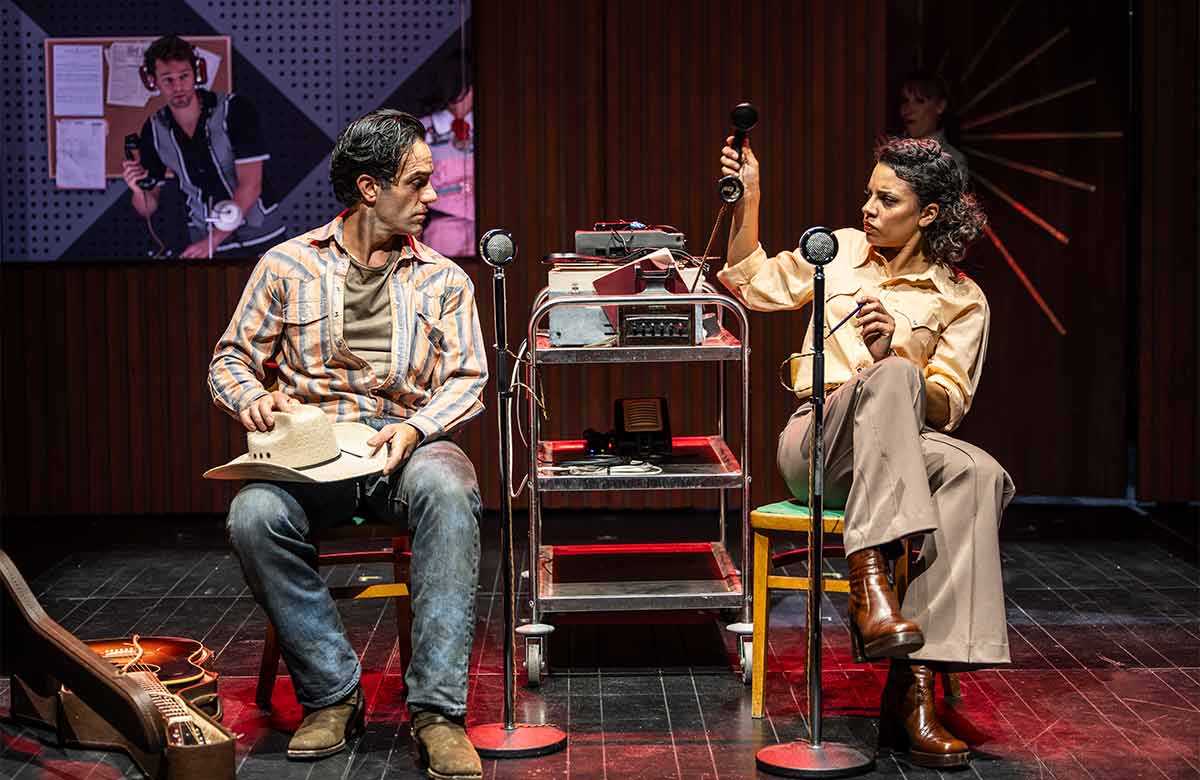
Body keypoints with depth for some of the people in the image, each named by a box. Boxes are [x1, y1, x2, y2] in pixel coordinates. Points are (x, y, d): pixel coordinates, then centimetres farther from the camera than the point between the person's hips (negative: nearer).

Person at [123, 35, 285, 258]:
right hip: (205, 245, 2)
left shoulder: (234, 110, -15)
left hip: (260, 240, -2)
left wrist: (213, 240, -25)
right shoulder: (154, 131, -3)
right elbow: (148, 208, 2)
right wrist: (138, 190, -22)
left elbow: (250, 186, -20)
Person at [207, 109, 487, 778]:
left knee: (448, 492, -37)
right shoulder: (288, 266, 9)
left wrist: (414, 429, -15)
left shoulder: (443, 279, 12)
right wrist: (252, 397, -11)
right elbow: (231, 358, 13)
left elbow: (467, 380, 6)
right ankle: (332, 695, -17)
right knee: (255, 515, -34)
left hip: (411, 445, 0)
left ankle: (438, 710, -34)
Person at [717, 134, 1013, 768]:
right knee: (892, 378, -35)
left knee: (978, 473, -35)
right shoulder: (843, 251, 17)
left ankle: (912, 690, -42)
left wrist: (892, 354, -18)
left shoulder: (961, 300, 10)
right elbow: (753, 284, 20)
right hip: (818, 443, -1)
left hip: (903, 453, 1)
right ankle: (869, 580, -49)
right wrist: (748, 199, 10)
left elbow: (946, 409, 0)